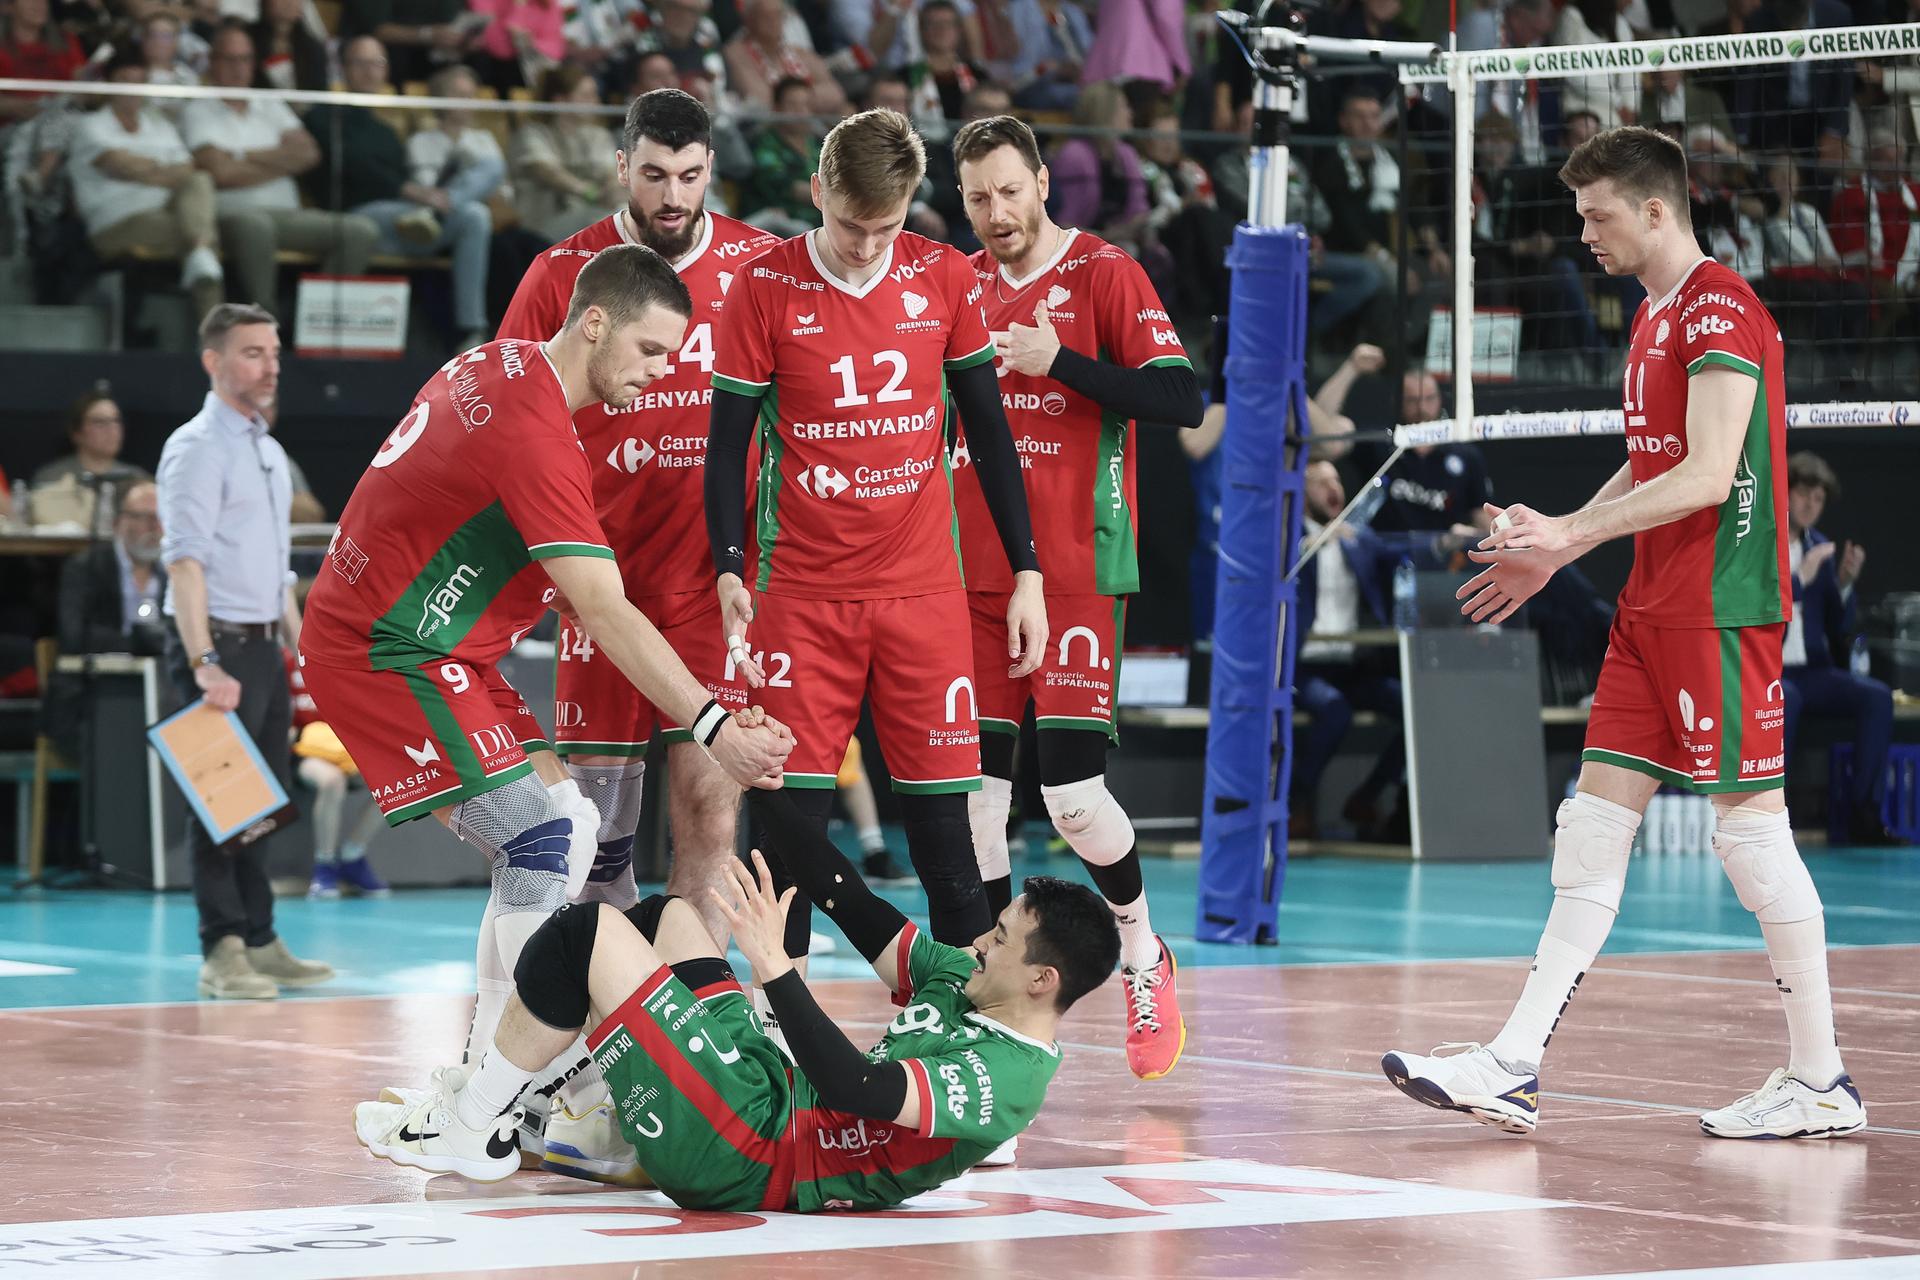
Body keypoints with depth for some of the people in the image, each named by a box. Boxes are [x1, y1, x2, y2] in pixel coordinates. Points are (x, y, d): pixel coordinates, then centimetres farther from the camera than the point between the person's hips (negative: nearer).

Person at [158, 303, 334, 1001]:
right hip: (217, 643, -9)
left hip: (262, 646, 9)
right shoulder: (198, 448, -11)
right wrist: (204, 663, -27)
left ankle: (261, 944, 17)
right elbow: (185, 560, -20)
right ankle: (222, 953, -6)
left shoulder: (269, 450, 17)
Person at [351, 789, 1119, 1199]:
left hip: (741, 1155, -10)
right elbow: (853, 906, 10)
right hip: (768, 1097, 10)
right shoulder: (964, 985, 7)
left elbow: (852, 1090, -33)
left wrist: (773, 966, -34)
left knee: (586, 933, -12)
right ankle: (531, 1100, 21)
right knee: (667, 915, 21)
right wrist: (754, 776, 7)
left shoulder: (1002, 1081, -21)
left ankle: (471, 1131, 4)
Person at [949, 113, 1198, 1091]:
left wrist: (1058, 362, -17)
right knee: (974, 790, 1)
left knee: (1072, 791, -11)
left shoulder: (1104, 275, -3)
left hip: (1076, 572, -5)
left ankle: (1144, 957, 14)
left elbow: (1181, 402, -12)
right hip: (975, 573, 5)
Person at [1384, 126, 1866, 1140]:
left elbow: (1710, 475, -21)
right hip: (1655, 603, 10)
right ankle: (1514, 1070, 2)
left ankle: (1821, 1083, 3)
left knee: (1751, 821, -5)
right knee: (1597, 817, 4)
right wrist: (1552, 552, 23)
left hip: (1720, 602, -10)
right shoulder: (1657, 314, 18)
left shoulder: (1722, 311, -13)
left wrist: (1569, 534, -20)